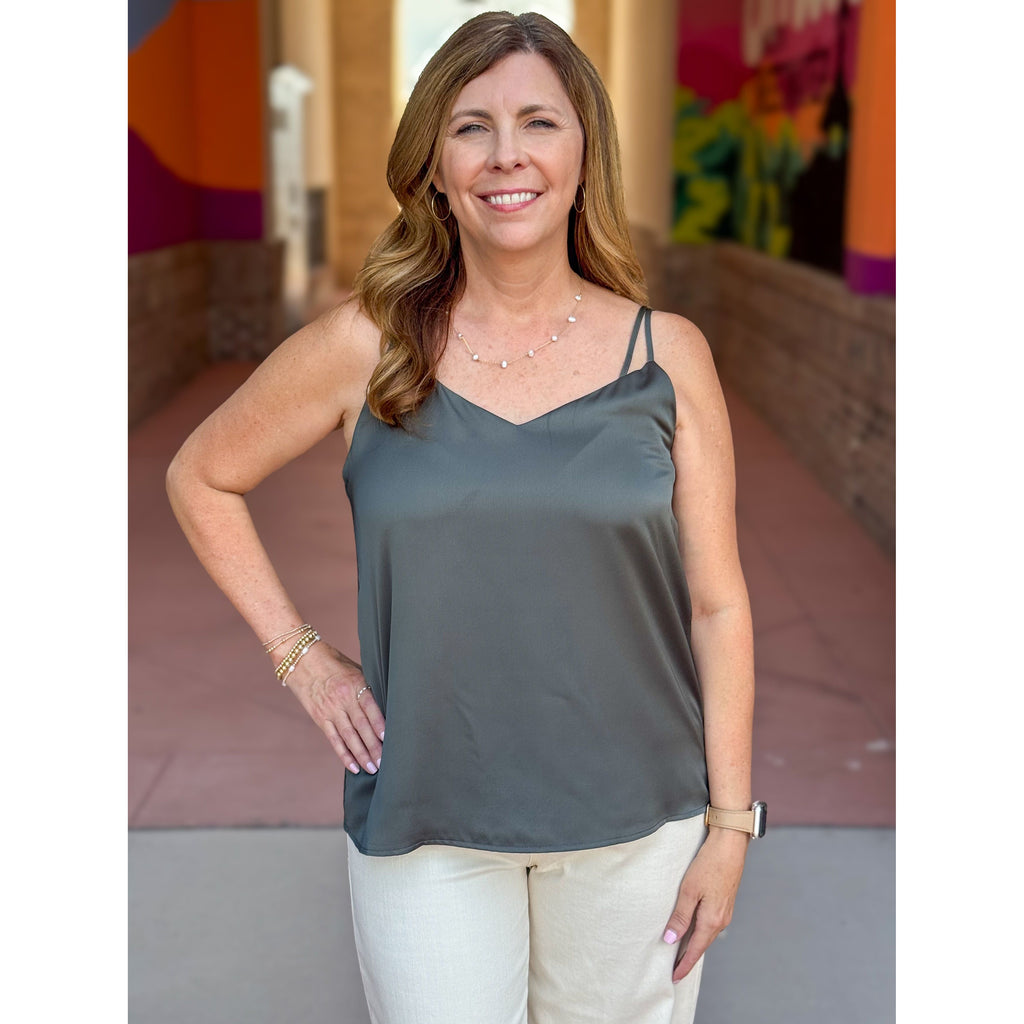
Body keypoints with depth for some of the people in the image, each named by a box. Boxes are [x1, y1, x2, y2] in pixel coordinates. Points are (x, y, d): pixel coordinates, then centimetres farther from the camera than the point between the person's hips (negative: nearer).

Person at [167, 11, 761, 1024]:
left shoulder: (666, 353, -4)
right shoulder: (365, 346, -6)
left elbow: (716, 604, -1)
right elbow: (199, 477, 8)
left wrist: (730, 825, -1)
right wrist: (299, 656, 0)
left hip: (635, 823, 1)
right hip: (425, 826, 0)